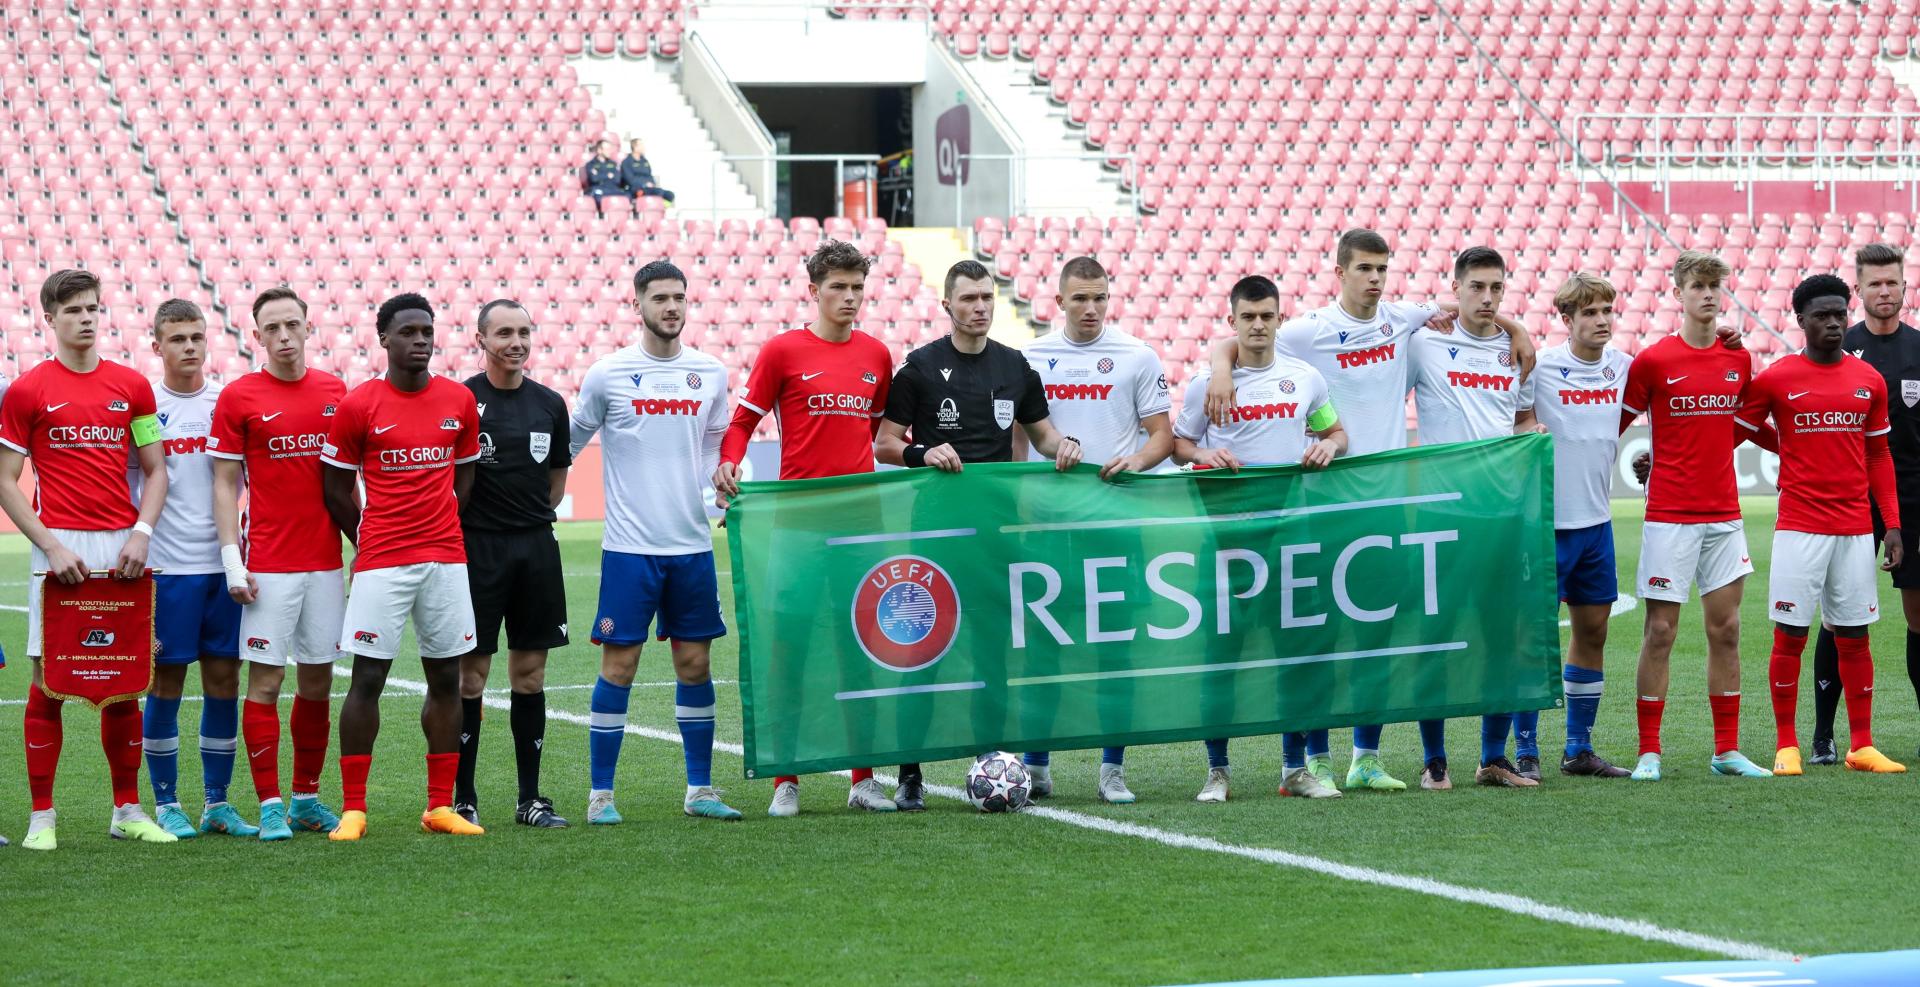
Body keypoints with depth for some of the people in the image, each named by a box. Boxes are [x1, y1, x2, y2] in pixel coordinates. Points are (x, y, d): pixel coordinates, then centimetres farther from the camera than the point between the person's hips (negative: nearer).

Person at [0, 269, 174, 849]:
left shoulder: (132, 387, 9)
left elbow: (155, 469, 13)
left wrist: (141, 532, -3)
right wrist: (51, 546, -11)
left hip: (122, 548, 3)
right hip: (60, 549, -3)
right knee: (48, 681, -4)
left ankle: (128, 811, 16)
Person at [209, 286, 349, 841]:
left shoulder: (334, 391, 9)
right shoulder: (238, 398, -2)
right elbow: (225, 485, -2)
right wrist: (232, 560, -9)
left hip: (326, 561, 4)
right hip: (268, 566, -4)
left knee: (317, 679, 7)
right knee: (266, 680, -4)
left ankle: (307, 799, 17)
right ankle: (270, 807, 0)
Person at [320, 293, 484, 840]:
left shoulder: (460, 401, 6)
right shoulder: (358, 406, -4)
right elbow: (337, 490, 3)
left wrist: (440, 531, 11)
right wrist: (373, 543, 9)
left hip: (446, 557, 4)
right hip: (380, 564, -4)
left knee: (446, 679, 5)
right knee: (367, 679, -5)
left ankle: (440, 807, 12)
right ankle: (353, 809, 1)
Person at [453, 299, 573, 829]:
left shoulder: (549, 404, 9)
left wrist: (532, 522, 12)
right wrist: (480, 526, -1)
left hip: (536, 547, 4)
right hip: (477, 548, -4)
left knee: (530, 674, 7)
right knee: (471, 675, -2)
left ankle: (531, 799, 13)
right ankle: (462, 799, 4)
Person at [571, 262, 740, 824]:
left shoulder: (711, 374, 7)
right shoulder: (608, 375, -3)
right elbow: (568, 445, 7)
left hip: (692, 544, 3)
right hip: (629, 545, -3)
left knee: (695, 664, 6)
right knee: (618, 665, -3)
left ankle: (699, 790, 15)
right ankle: (600, 793, 3)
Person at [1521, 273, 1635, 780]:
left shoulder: (1623, 367, 5)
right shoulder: (1540, 368, -11)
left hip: (1597, 521, 6)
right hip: (1547, 523, -6)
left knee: (1593, 630, 10)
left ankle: (1579, 749, 18)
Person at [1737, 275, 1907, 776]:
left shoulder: (1869, 380, 8)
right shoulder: (1775, 379, -2)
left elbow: (1879, 454, 14)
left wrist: (1892, 523, 9)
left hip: (1856, 529, 3)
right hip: (1799, 528, -3)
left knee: (1854, 636, 5)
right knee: (1789, 635, -2)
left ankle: (1862, 747, 10)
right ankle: (1786, 747, 6)